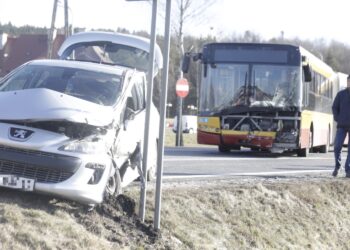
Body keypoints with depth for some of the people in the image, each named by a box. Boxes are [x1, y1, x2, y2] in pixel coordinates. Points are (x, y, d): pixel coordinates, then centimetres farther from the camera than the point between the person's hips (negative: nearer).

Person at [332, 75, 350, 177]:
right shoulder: (341, 94, 3)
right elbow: (334, 107, 9)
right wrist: (337, 119, -2)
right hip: (342, 126, 0)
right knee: (337, 146, -6)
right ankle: (337, 167, 11)